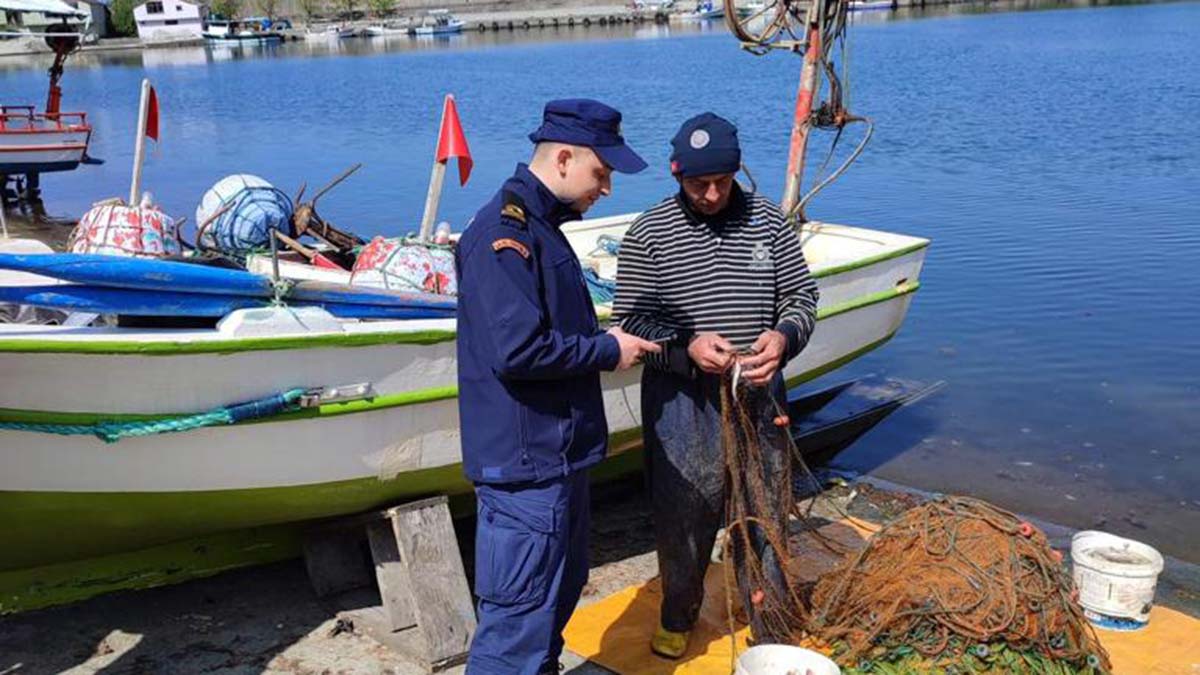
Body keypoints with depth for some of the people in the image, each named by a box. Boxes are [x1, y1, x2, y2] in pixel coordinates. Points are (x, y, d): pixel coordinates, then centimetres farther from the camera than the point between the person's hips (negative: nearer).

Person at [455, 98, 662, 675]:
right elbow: (518, 351, -27)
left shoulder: (540, 225, 13)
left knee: (561, 590, 24)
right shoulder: (503, 232, -20)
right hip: (525, 458, -11)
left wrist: (606, 340, 8)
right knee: (518, 623, -1)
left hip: (557, 450, 11)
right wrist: (607, 351, -15)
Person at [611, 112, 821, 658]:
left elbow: (802, 295, 7)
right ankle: (677, 617, 35)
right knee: (682, 514, 10)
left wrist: (783, 336, -15)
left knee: (764, 511, 11)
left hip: (758, 394, 2)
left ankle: (769, 627, 30)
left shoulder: (767, 220, 2)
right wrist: (688, 347, -22)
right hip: (681, 399, -2)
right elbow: (629, 321, -6)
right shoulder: (649, 234, -5)